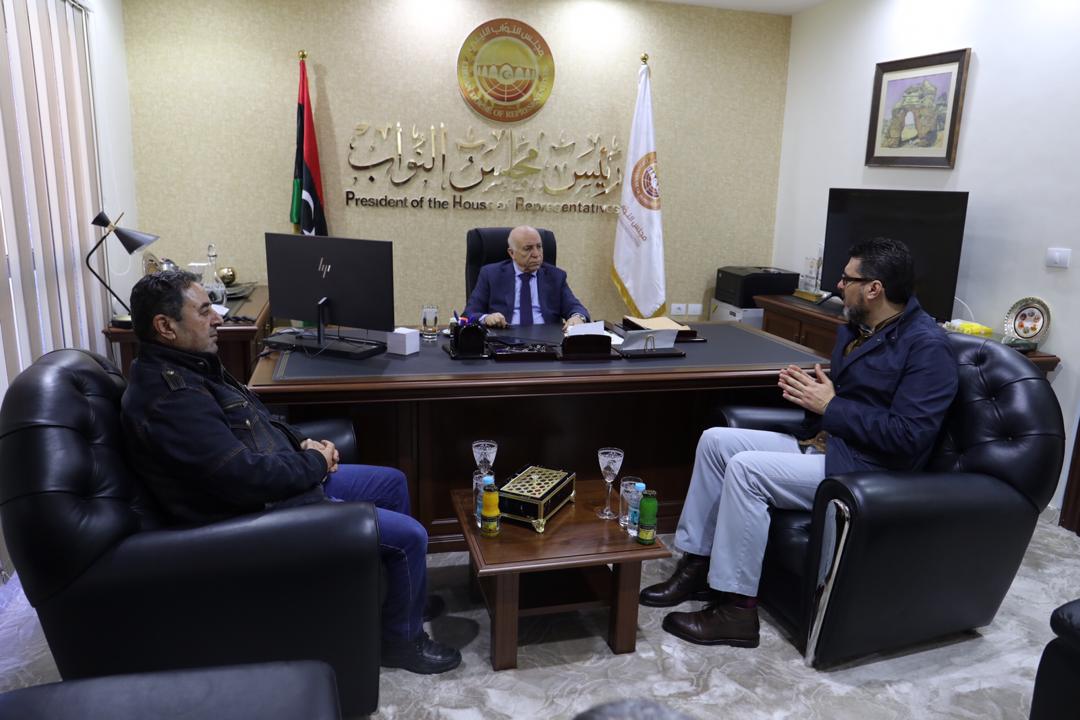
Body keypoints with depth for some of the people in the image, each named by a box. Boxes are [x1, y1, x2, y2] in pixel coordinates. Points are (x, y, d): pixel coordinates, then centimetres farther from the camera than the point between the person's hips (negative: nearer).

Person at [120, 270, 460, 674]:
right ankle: (402, 638, 15)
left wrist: (303, 444, 2)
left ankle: (405, 594, 36)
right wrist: (314, 463, -14)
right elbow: (246, 478, -31)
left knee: (393, 482, 19)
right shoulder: (168, 397, -27)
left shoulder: (189, 367, 7)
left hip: (290, 479, 11)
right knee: (410, 536, -10)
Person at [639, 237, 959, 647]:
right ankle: (697, 565, 1)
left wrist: (830, 406, -18)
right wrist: (807, 389, -1)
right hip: (818, 443, 10)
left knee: (747, 468, -26)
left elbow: (907, 438, -23)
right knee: (716, 441, -3)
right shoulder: (855, 328, 12)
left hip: (867, 471, -9)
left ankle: (736, 608, -17)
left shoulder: (927, 346, -15)